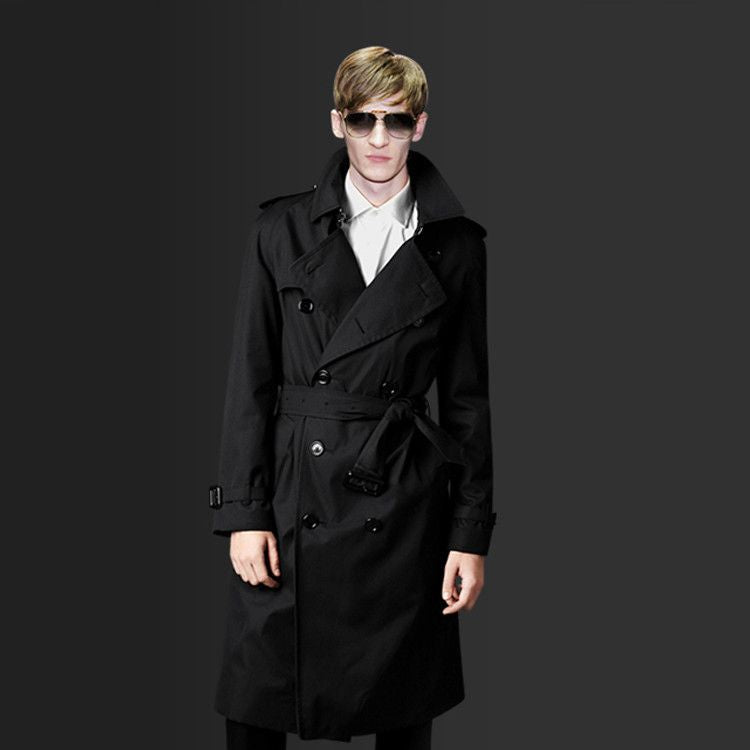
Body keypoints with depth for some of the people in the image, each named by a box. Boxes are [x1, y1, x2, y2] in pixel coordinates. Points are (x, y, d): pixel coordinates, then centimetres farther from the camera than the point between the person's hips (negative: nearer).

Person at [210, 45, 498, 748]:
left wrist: (471, 534, 2)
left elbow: (468, 397, 5)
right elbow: (248, 380, 2)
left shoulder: (455, 244, 3)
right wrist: (243, 512, -4)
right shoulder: (282, 229, 3)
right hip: (292, 499, 0)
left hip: (403, 506, 0)